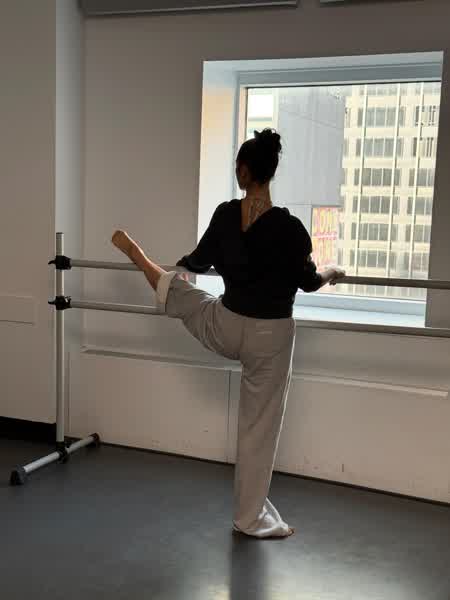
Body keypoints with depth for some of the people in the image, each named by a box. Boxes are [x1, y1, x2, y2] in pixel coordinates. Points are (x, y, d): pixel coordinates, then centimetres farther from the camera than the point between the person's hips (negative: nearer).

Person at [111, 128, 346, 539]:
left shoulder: (224, 215, -8)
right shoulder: (288, 227, -20)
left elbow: (200, 261, 9)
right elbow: (307, 281, -7)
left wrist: (182, 261, 33)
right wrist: (333, 273, 16)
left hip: (224, 326, 2)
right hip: (269, 335, -2)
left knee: (179, 291, 32)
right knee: (260, 426, 11)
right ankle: (250, 517, 24)